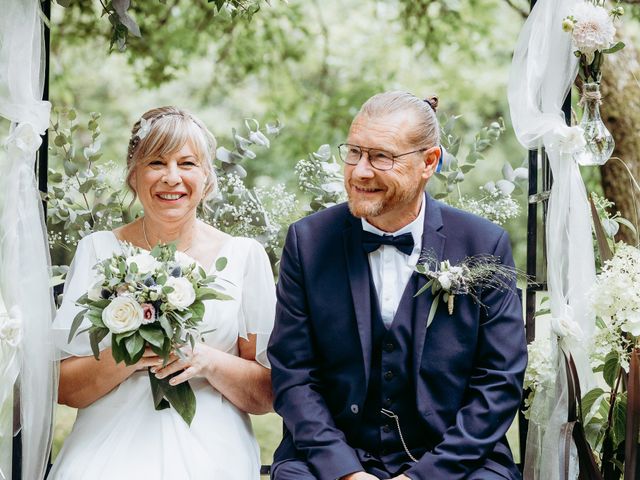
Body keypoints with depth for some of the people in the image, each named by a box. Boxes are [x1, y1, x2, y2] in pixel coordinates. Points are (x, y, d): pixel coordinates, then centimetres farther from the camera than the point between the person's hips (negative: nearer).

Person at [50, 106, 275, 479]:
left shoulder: (245, 256, 7)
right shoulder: (98, 250, 8)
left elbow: (266, 397, 7)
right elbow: (64, 388, 5)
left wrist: (209, 361, -11)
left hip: (209, 449, 0)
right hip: (111, 446, 1)